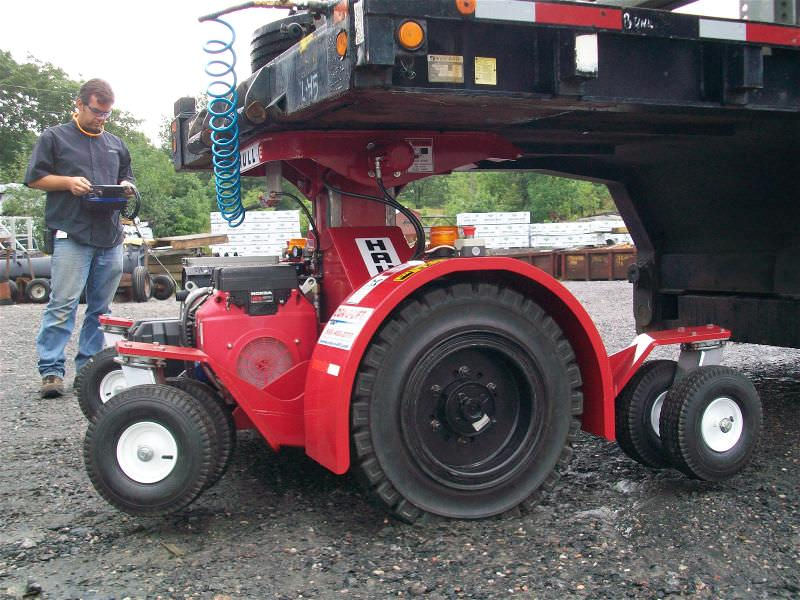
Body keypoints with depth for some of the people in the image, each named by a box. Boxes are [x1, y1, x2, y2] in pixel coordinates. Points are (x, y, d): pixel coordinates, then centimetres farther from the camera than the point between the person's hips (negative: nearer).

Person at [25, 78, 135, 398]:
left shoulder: (116, 145, 23)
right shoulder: (55, 137, 8)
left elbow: (128, 179, 31)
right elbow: (34, 178, 5)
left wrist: (126, 187, 7)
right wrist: (68, 182, -11)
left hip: (110, 237, 5)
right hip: (71, 235, -5)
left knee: (101, 307, 7)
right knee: (63, 304, -10)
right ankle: (51, 370, -7)